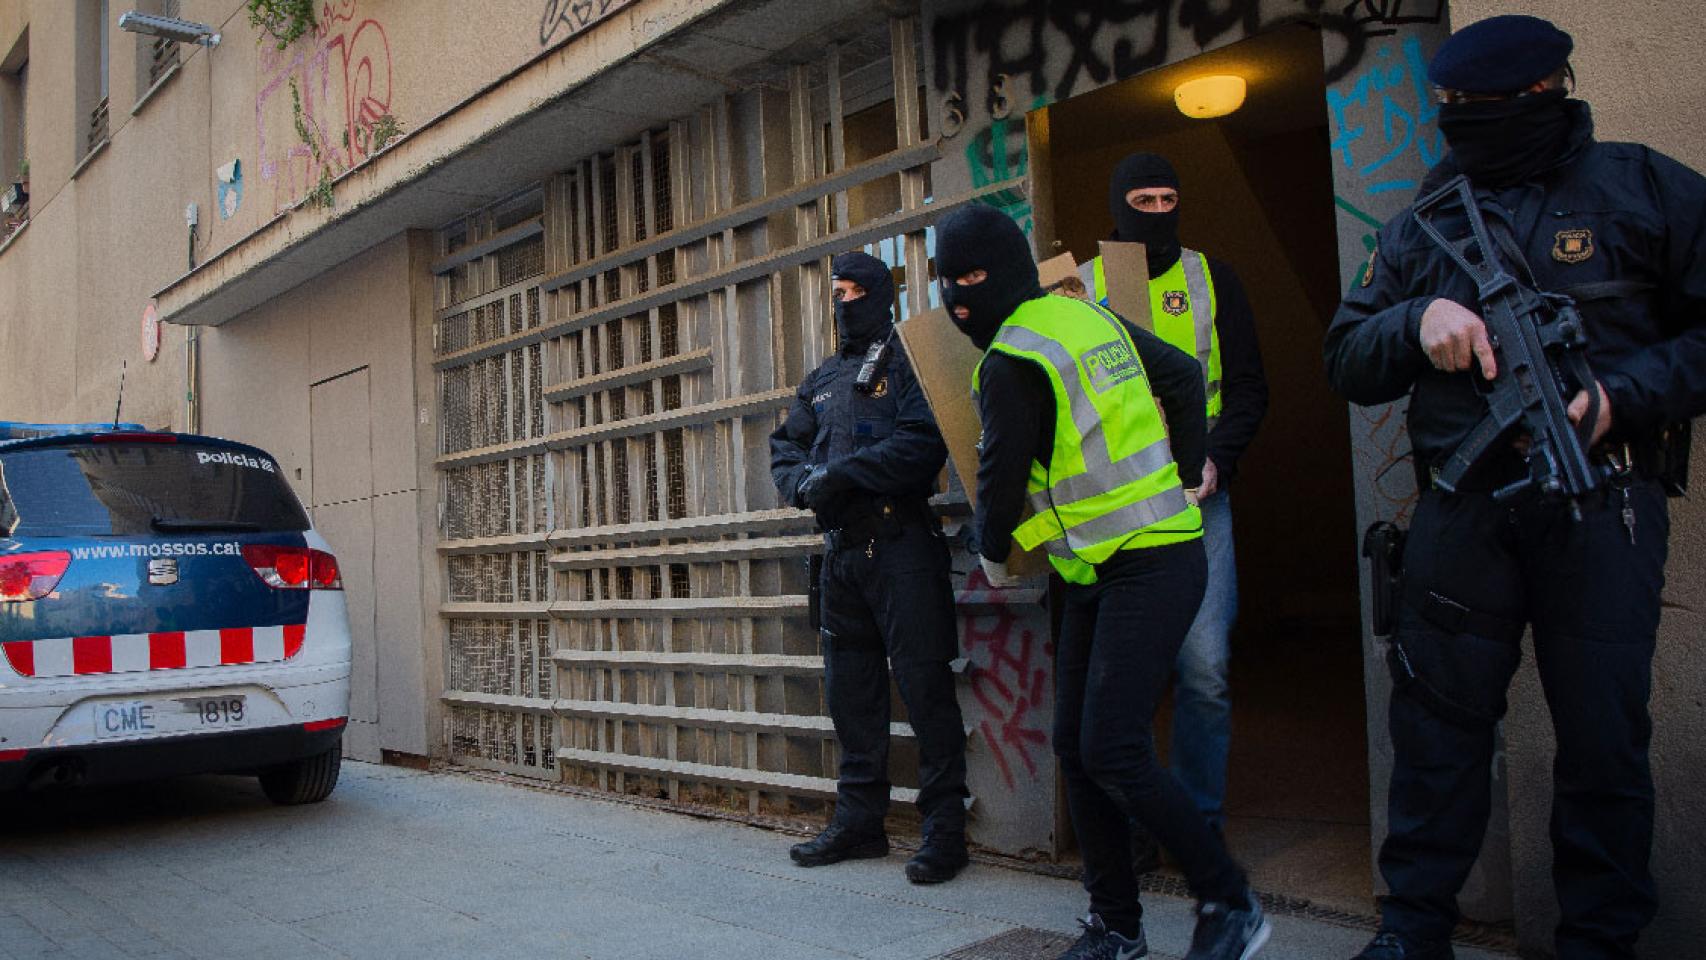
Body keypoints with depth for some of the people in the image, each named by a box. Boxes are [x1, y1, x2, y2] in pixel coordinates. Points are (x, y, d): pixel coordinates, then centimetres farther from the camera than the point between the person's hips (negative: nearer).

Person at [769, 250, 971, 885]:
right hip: (840, 548, 8)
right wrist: (803, 485, -5)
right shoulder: (822, 380, 20)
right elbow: (784, 447, 17)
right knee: (849, 689, 12)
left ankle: (944, 827, 5)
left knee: (924, 686, -5)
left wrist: (843, 474, -17)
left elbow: (923, 442, -17)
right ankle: (859, 820, 24)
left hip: (901, 543, -7)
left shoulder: (909, 362, -2)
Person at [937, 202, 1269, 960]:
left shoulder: (1011, 362, -15)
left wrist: (992, 555, 8)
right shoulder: (1089, 316, 12)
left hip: (1148, 568, -10)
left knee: (1112, 752, -10)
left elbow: (1001, 476, -11)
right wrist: (1187, 471, 21)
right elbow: (1183, 375, 18)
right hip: (1098, 574, 10)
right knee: (1076, 746, 9)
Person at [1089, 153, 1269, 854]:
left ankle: (1200, 825, 9)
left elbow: (1247, 387, 10)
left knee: (1204, 668, -5)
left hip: (1195, 498, 0)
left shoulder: (1210, 278, 13)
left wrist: (1216, 458, -7)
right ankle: (1133, 829, 11)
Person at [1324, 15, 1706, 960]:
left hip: (1600, 506, -2)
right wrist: (1418, 321, -10)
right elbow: (1347, 362, 10)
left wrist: (1619, 397, -14)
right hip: (1464, 512, 2)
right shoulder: (1422, 226, 13)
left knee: (1604, 733, 3)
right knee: (1437, 721, 5)